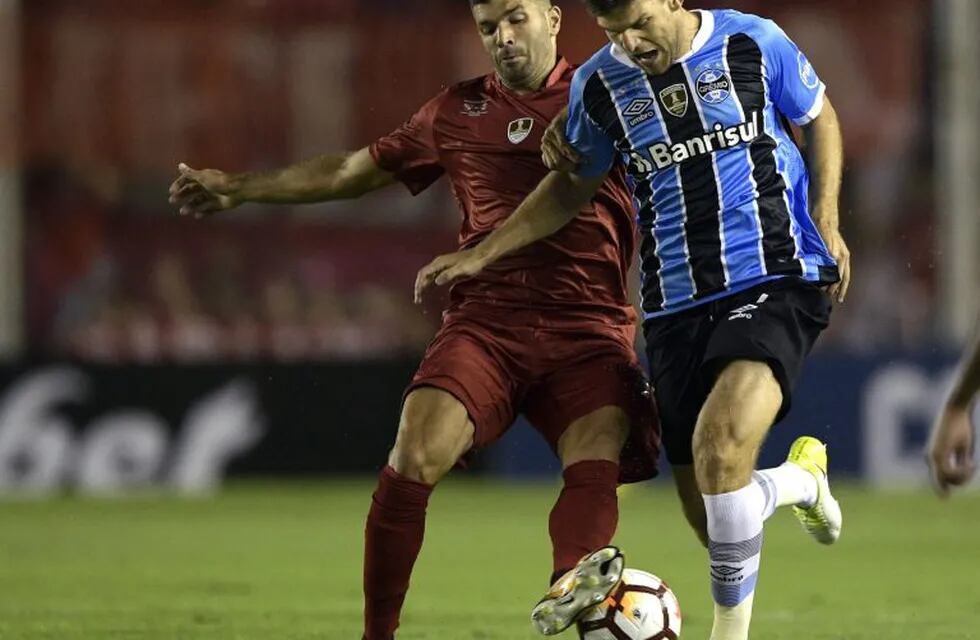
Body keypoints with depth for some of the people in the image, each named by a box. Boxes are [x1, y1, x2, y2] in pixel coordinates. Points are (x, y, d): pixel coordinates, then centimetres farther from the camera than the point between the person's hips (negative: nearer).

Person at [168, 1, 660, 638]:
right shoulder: (458, 112, 20)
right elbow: (355, 171, 30)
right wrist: (239, 188, 35)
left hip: (589, 328, -2)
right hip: (485, 317, 2)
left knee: (597, 462, -29)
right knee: (415, 453, -19)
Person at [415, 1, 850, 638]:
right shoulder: (599, 85, 4)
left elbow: (820, 119, 13)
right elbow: (572, 186, 19)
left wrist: (826, 224, 3)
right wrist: (482, 254, 14)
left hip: (776, 281, -4)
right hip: (676, 305, 4)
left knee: (720, 449, -27)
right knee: (708, 513, 2)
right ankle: (802, 479, 37)